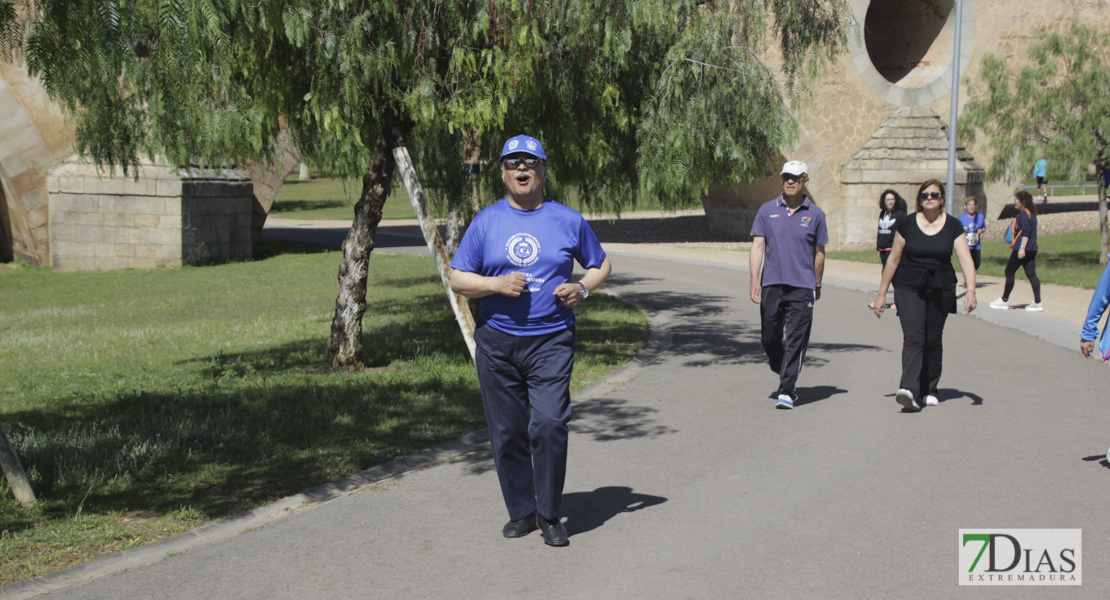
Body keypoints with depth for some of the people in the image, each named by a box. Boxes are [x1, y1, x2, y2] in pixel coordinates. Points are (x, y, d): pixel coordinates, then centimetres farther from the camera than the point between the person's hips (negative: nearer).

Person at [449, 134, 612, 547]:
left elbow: (601, 264, 19)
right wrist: (497, 284, -12)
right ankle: (521, 511, 20)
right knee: (507, 432, 5)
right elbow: (458, 279, 6)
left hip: (551, 341, -1)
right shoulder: (485, 222, 7)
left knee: (550, 425, -14)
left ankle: (548, 514, 0)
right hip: (497, 342, 1)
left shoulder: (568, 220, 7)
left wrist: (583, 288, -3)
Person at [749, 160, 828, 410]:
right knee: (770, 338, 7)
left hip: (802, 287, -1)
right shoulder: (767, 211, 6)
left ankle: (787, 391, -4)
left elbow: (819, 253, 13)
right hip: (771, 285, 2)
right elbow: (757, 246, 3)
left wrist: (817, 286, 16)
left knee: (795, 340, -6)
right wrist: (754, 279, -7)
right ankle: (785, 376, 32)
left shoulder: (815, 215, 5)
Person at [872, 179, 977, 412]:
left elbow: (966, 260, -6)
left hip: (941, 290, 2)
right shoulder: (907, 224, 0)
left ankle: (929, 390, 22)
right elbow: (893, 260, 6)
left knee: (933, 340, 7)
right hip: (908, 288, -2)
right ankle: (910, 391, -27)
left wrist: (971, 290, -21)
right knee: (913, 337, -16)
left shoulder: (953, 226, 2)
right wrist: (881, 294, 7)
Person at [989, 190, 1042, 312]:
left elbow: (1026, 232, -21)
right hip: (1032, 249, 9)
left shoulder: (1023, 213, -13)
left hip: (1023, 250, -9)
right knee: (1031, 274, 6)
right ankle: (1037, 302, 3)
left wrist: (1022, 248, -25)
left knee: (1009, 272, 1)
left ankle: (1004, 300, 8)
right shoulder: (1031, 213, 17)